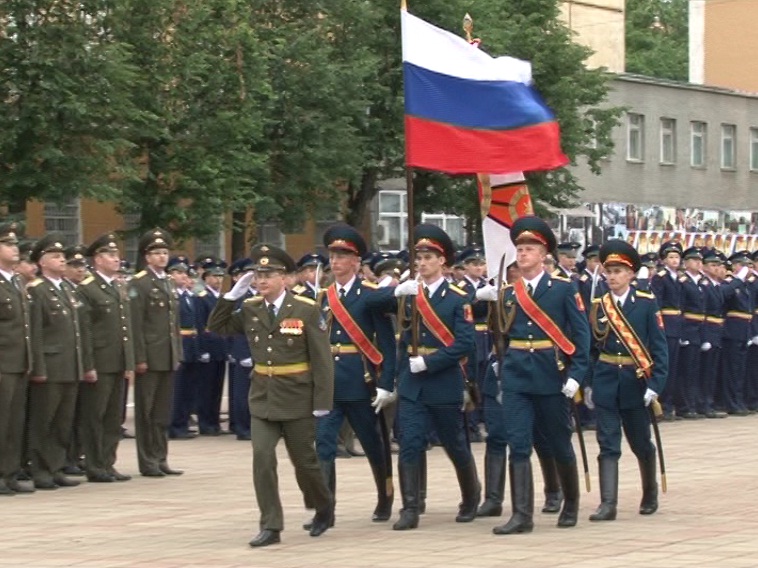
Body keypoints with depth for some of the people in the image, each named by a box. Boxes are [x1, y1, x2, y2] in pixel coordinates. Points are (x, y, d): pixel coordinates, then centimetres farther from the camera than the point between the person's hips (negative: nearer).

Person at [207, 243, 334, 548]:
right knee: (262, 458, -8)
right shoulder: (250, 309, 2)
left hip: (297, 399, -3)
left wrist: (322, 402, -14)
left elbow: (322, 359, -11)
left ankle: (324, 507, 34)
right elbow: (216, 327, 8)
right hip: (262, 398, 3)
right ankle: (270, 526, -3)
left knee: (304, 460, 8)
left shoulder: (306, 310, -10)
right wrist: (232, 294, -4)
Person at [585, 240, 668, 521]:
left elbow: (659, 346, -6)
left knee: (641, 443, 12)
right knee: (608, 445, -3)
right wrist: (587, 384, 4)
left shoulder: (646, 303, -5)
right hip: (605, 382, 1)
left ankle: (650, 494, 33)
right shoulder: (598, 305, 2)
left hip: (636, 382, -1)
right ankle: (608, 503, -5)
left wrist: (655, 384, -14)